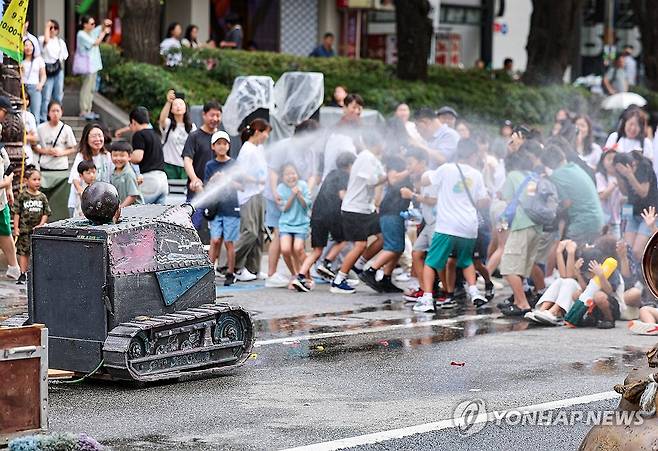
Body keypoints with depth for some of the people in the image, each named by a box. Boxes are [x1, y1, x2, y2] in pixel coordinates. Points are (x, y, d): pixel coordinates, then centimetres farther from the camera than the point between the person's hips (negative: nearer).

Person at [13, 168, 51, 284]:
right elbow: (17, 213, -2)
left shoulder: (42, 197, 4)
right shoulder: (22, 196, -3)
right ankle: (23, 274, 6)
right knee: (23, 252, 0)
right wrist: (16, 227, -8)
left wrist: (40, 225, -8)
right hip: (24, 229, -2)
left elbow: (46, 213, 5)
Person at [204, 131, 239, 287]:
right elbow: (206, 188, 4)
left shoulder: (234, 165, 3)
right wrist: (213, 180, -15)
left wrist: (228, 180, -13)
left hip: (231, 208, -1)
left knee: (229, 242, 0)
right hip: (216, 208, 1)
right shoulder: (210, 166, 8)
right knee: (215, 240, -7)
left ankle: (230, 273, 8)